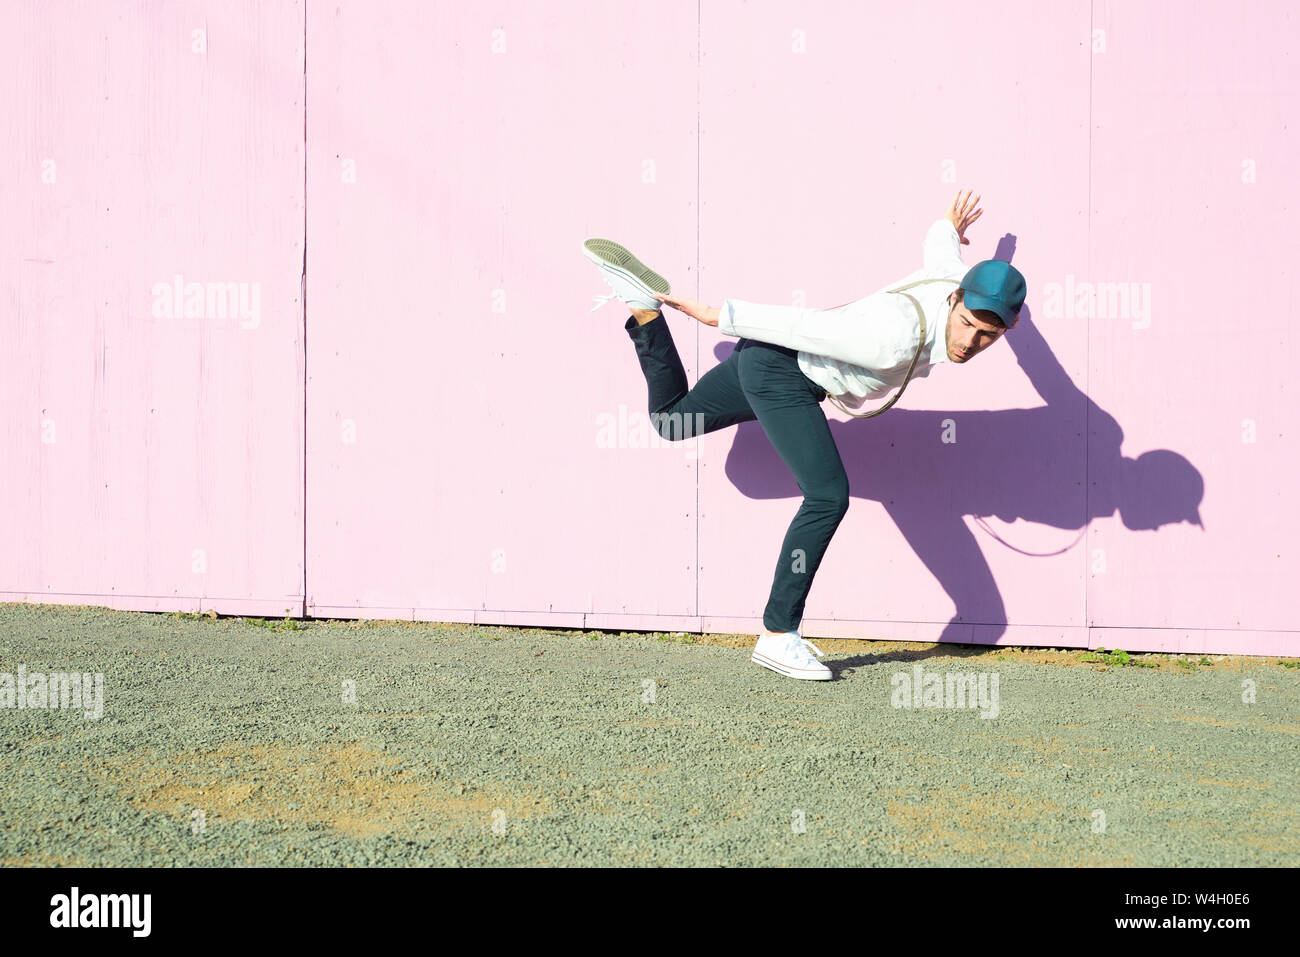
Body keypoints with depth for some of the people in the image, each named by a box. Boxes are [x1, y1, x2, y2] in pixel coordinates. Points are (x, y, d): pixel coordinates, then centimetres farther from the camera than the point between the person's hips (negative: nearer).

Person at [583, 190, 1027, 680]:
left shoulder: (959, 279, -9)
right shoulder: (897, 338, -35)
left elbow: (935, 250, 14)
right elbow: (803, 324, -28)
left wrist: (949, 228, 38)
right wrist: (718, 316, -18)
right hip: (779, 372, -9)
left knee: (670, 419, 26)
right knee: (827, 496, -20)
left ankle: (644, 302, 21)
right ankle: (778, 635, -11)